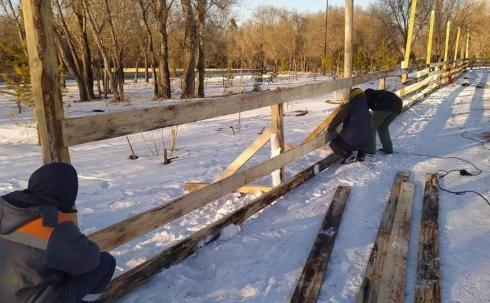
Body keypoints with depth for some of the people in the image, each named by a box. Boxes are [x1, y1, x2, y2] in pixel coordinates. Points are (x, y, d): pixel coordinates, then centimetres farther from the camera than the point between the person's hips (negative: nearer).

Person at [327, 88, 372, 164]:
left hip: (351, 142, -6)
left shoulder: (349, 106, -8)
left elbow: (338, 119, -16)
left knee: (333, 143, 21)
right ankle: (361, 155, 19)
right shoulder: (366, 108, 13)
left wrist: (330, 129, 3)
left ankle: (348, 154, -5)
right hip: (366, 143, 6)